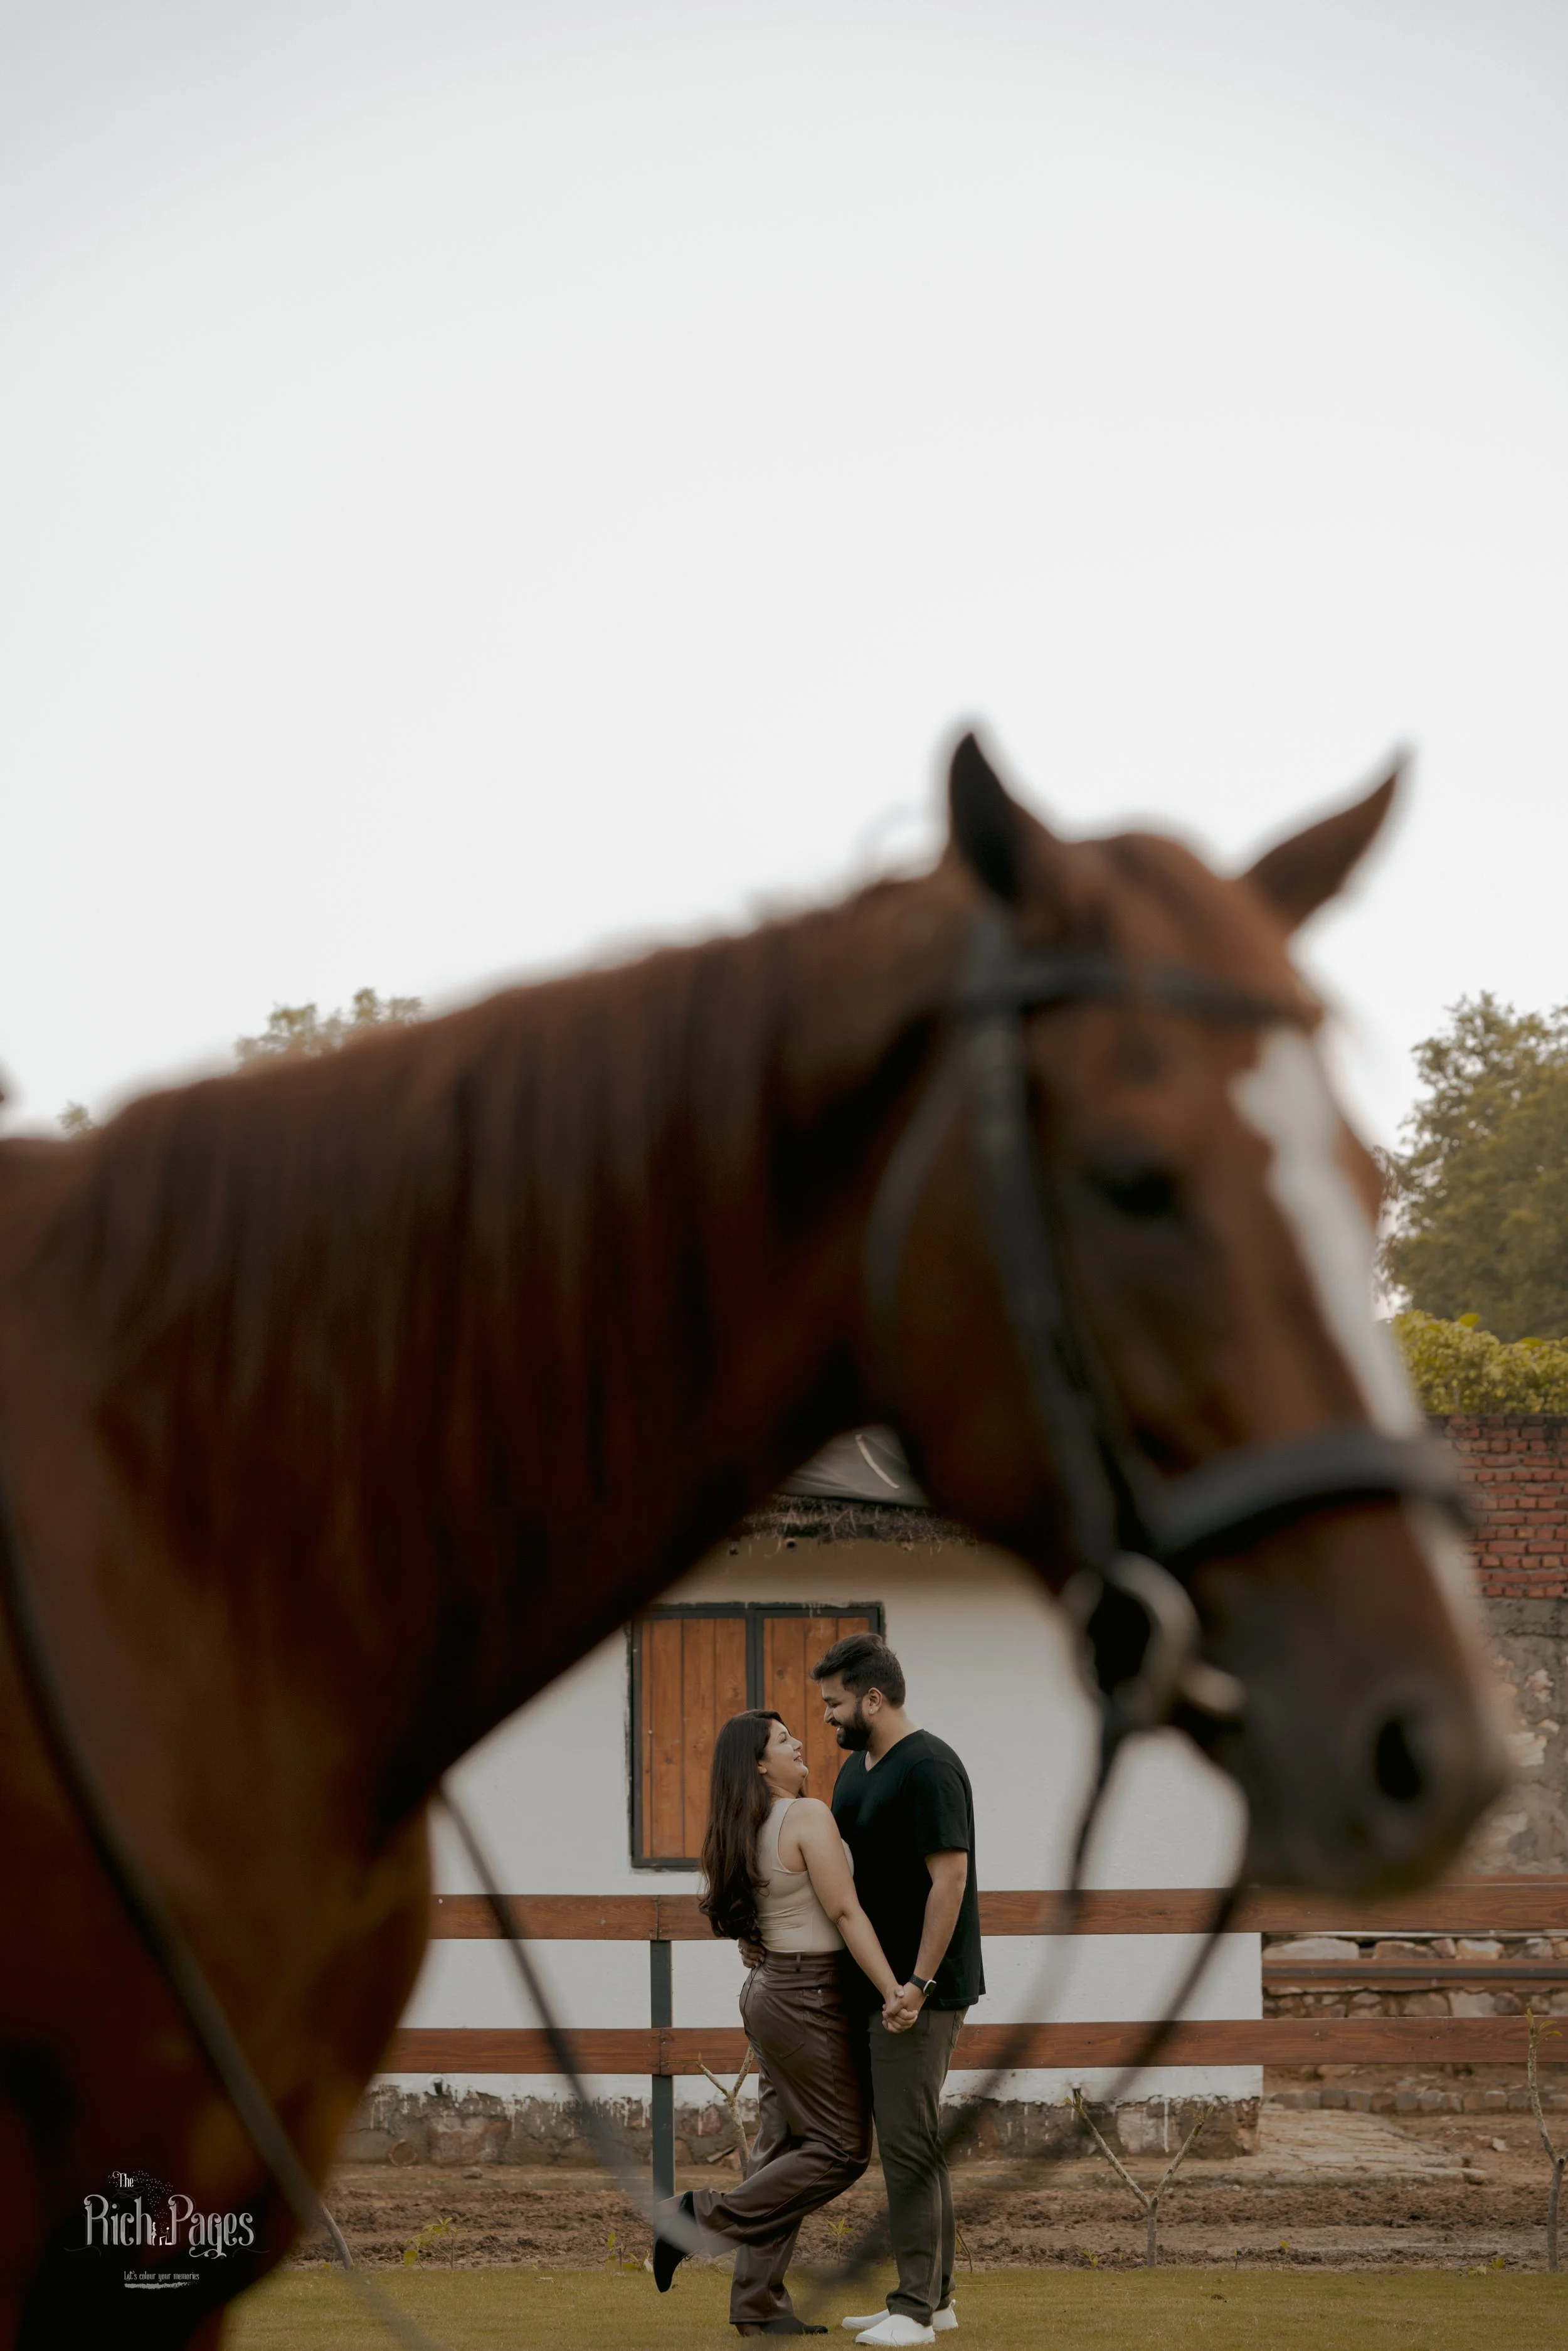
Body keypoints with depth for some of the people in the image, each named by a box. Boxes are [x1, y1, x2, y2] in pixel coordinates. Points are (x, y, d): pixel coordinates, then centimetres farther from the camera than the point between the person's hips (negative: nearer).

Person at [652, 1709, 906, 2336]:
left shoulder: (746, 1832, 9)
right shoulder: (807, 1815, -15)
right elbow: (845, 1913, -19)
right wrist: (893, 1990, -20)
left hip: (771, 1991, 9)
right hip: (810, 1996, -9)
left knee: (783, 2146, 9)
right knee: (842, 2148, -3)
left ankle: (758, 2302, 8)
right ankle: (708, 2216, -3)